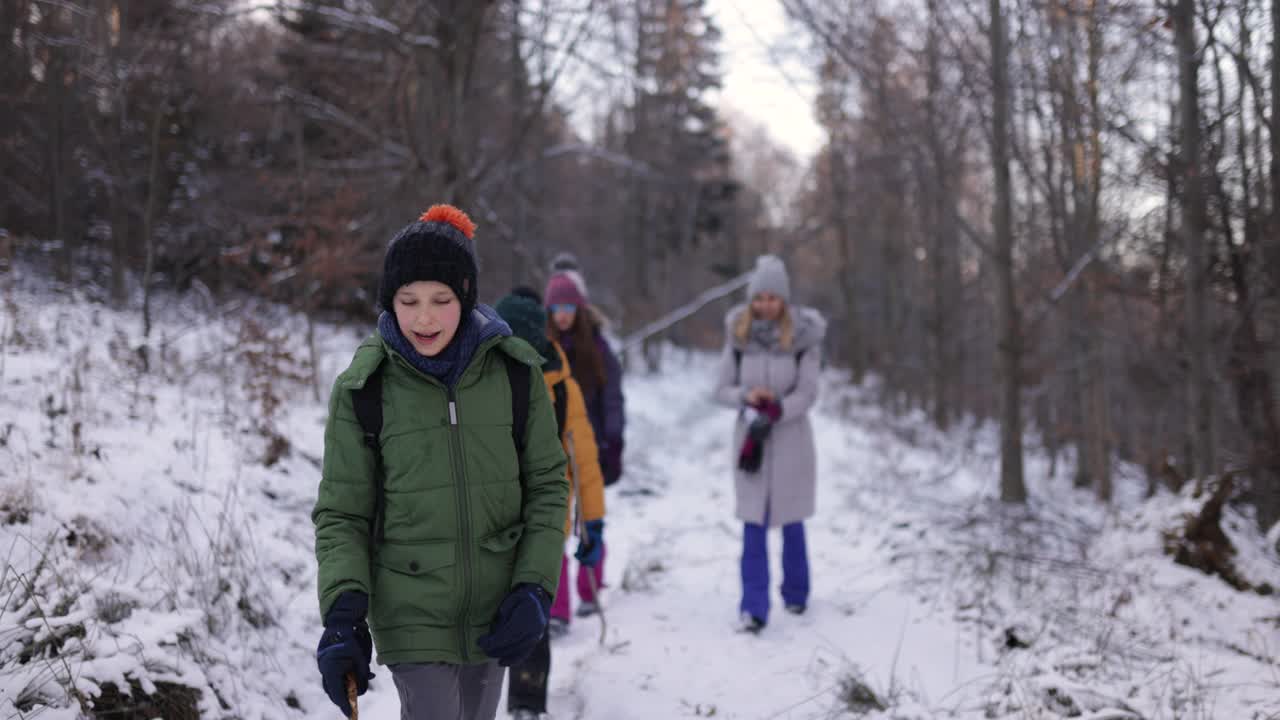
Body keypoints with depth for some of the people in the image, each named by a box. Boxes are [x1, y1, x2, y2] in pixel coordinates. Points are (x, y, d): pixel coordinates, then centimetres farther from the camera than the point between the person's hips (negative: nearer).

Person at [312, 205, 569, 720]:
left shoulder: (514, 371, -3)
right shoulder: (363, 387, -6)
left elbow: (547, 485, 4)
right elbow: (341, 514, -3)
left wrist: (535, 589, -5)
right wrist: (342, 614, -15)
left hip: (495, 614, 2)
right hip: (412, 616, -2)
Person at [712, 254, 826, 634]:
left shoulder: (803, 337, -8)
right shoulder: (738, 335, -2)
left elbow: (806, 394, -11)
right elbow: (721, 389, 2)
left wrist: (771, 414, -23)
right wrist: (746, 397, -18)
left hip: (791, 438, -1)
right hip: (749, 435, 1)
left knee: (791, 523, 11)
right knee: (754, 527, -5)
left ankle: (795, 593, 31)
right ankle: (753, 608, -8)